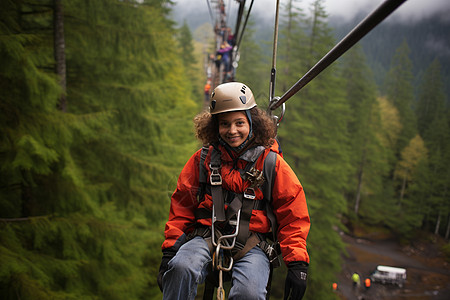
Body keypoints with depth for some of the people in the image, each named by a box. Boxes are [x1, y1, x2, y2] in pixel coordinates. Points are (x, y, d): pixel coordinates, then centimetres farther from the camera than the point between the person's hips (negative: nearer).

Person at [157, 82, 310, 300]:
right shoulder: (203, 159, 7)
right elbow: (181, 207, 12)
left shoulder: (272, 163, 2)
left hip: (252, 244, -1)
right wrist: (169, 251, 5)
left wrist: (297, 264, -3)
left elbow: (293, 217, 4)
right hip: (206, 238, 2)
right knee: (180, 268, -31)